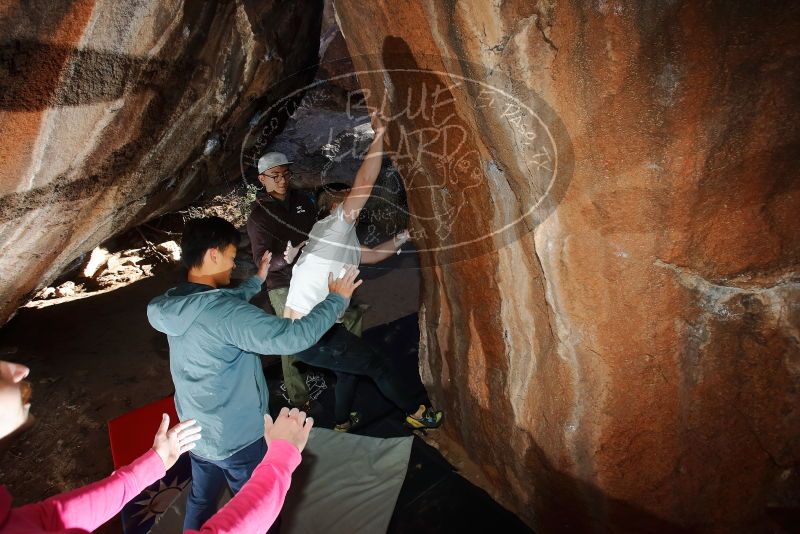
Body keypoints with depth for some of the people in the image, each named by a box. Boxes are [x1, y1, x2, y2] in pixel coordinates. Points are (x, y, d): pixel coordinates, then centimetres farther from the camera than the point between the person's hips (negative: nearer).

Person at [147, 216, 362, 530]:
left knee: (201, 500, 27)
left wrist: (257, 280, 25)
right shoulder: (223, 313, -32)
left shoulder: (174, 304, -4)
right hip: (237, 437, -8)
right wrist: (336, 299, -21)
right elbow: (293, 337, -34)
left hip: (195, 431, 8)